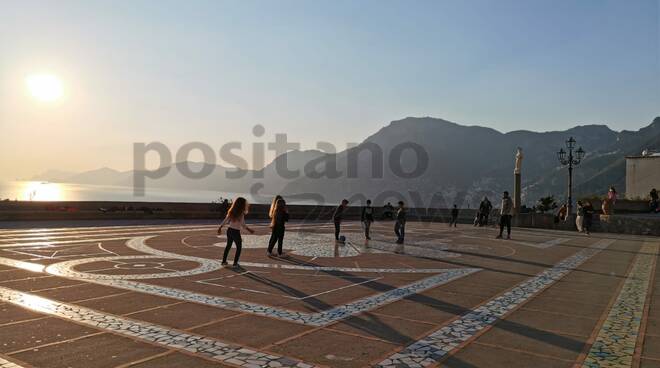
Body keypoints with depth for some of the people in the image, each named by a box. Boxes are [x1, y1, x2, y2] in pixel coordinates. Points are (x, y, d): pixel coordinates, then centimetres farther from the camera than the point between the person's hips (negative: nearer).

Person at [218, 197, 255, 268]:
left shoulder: (231, 212, 1)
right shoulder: (241, 214, -17)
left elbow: (225, 220, 7)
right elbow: (243, 225, -18)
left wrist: (220, 227, 16)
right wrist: (249, 230, -8)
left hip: (229, 230, 6)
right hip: (236, 232, -6)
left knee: (228, 246, 21)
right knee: (239, 247, 11)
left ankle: (224, 261, 25)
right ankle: (235, 263, 9)